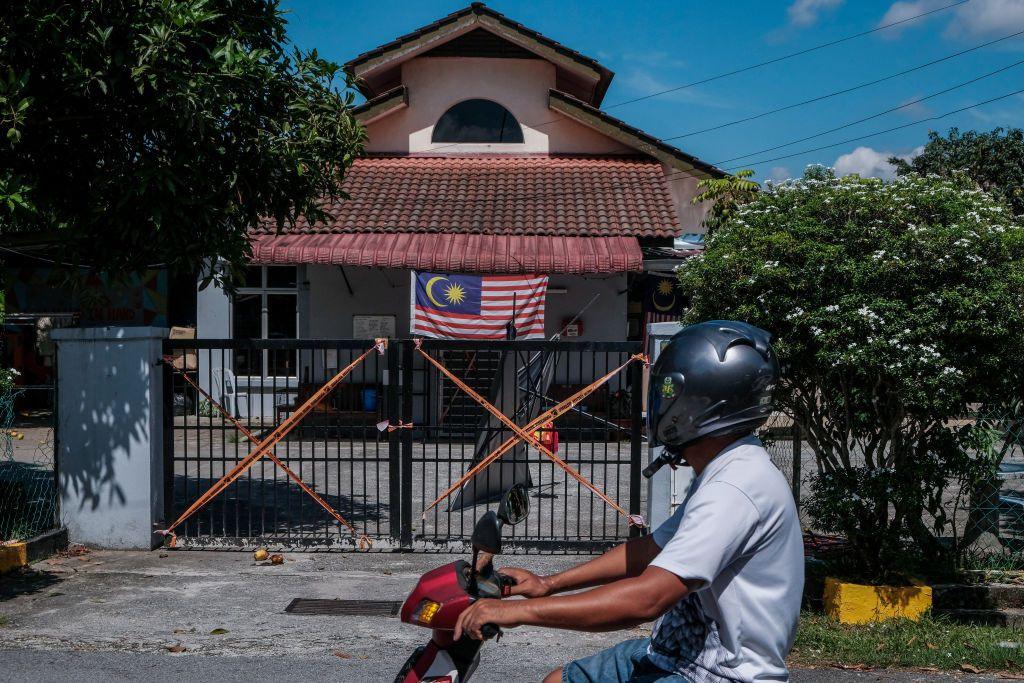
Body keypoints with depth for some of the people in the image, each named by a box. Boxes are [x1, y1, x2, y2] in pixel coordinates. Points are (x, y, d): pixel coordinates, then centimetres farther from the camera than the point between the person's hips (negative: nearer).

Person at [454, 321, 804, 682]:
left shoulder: (734, 489, -25)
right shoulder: (722, 474, 9)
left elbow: (647, 599, -31)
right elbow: (651, 549, 17)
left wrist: (521, 610, -27)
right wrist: (548, 584, 13)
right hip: (686, 650, 10)